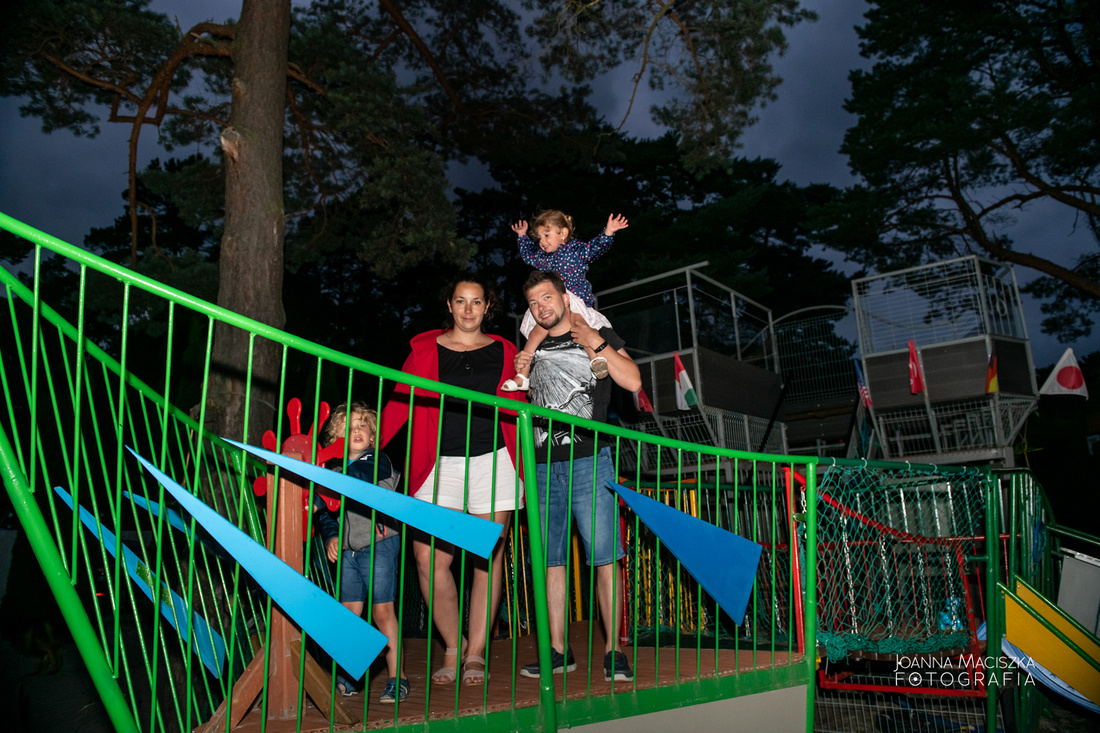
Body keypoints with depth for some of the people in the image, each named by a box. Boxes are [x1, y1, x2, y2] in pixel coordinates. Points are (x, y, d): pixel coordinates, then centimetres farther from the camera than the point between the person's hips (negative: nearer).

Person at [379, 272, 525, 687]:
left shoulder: (503, 352, 12)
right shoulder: (426, 349, 9)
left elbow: (516, 412, 15)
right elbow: (399, 402, 4)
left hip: (492, 461, 0)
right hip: (442, 463, 0)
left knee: (487, 558, 2)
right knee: (430, 559, -7)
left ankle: (476, 653, 15)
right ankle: (453, 648, 12)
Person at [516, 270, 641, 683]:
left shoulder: (599, 335, 9)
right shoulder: (533, 347, 20)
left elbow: (633, 381, -4)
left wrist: (596, 344, -9)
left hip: (588, 461, -4)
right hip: (543, 464, 4)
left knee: (604, 556, -7)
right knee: (550, 559, 5)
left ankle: (612, 650, 1)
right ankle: (557, 650, 13)